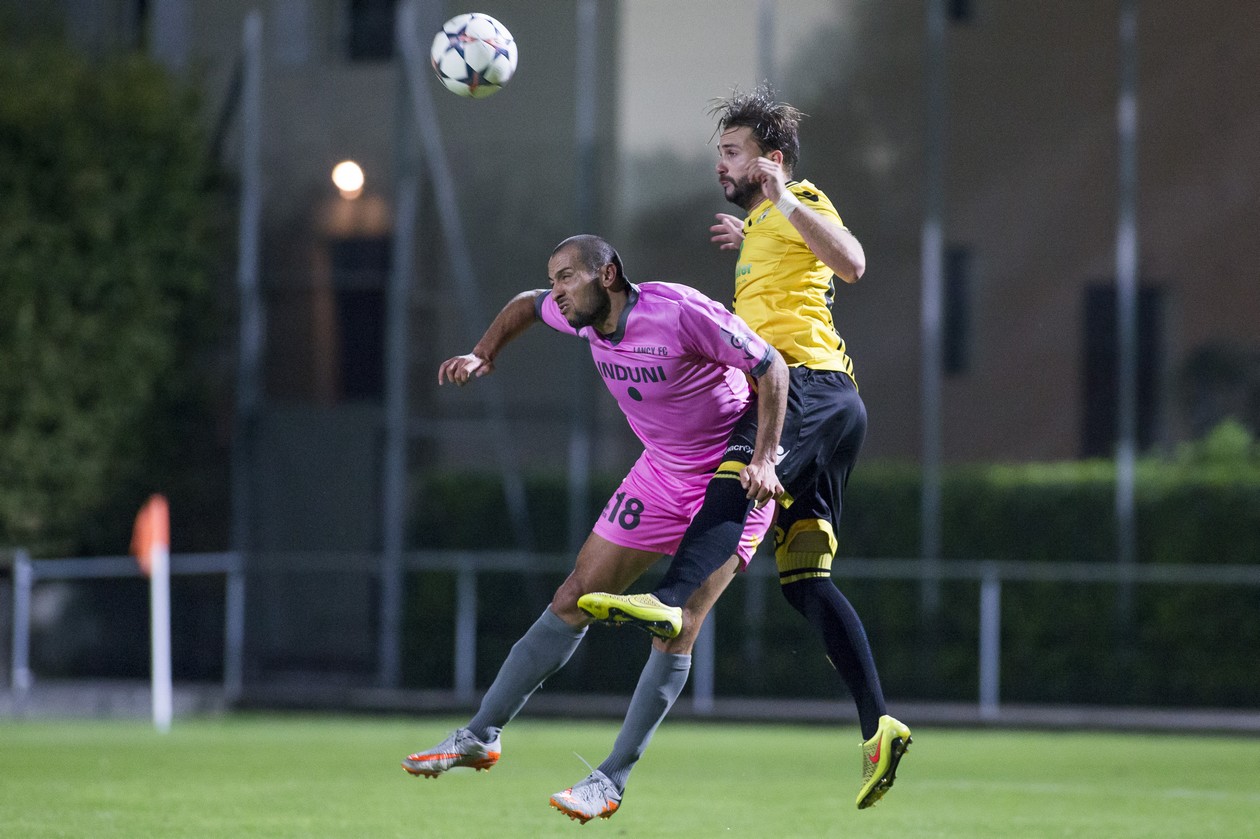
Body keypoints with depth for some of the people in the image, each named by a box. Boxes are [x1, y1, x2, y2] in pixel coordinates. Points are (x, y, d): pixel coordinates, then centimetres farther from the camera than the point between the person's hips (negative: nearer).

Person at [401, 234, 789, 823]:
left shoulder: (680, 311, -26)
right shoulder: (587, 317, -4)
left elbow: (771, 367, -21)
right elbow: (526, 306, 19)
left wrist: (763, 460, -28)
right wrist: (483, 354, 3)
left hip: (732, 481, -7)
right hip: (660, 474, 7)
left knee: (676, 631, -16)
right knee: (573, 601, 5)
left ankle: (612, 781, -11)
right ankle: (481, 736, 12)